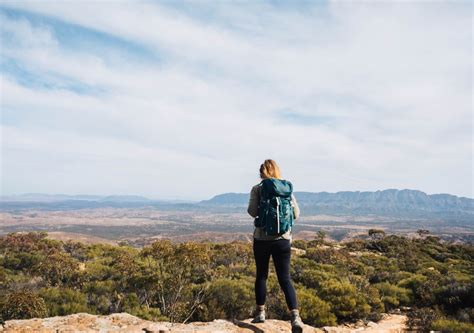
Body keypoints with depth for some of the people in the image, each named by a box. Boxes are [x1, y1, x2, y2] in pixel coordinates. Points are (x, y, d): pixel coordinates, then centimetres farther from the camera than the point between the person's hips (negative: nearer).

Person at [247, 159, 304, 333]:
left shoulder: (257, 189, -4)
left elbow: (253, 211, -14)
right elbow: (296, 213, 1)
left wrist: (263, 212, 8)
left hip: (262, 238, -1)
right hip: (283, 239, 2)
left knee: (261, 275, 16)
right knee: (285, 278, 5)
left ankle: (260, 313, 24)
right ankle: (295, 316, -7)